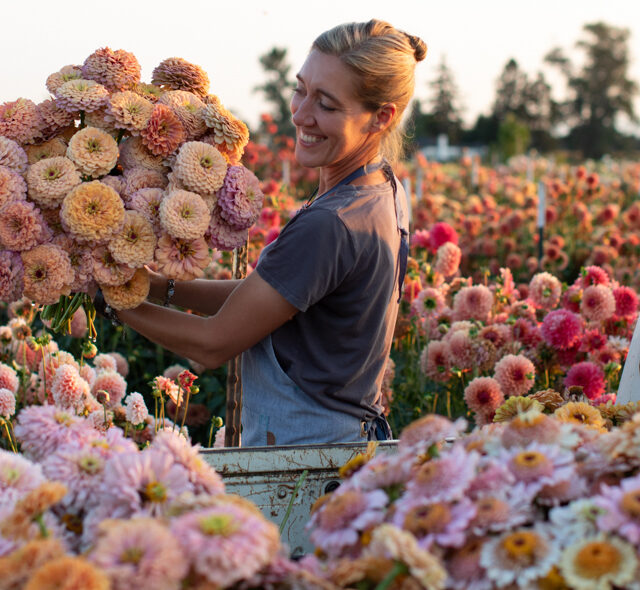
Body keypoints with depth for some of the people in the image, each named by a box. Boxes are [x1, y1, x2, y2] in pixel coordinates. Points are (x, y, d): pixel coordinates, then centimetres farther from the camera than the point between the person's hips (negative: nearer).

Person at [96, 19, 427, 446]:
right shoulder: (383, 193, 3)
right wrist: (160, 285, 2)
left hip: (305, 459, -9)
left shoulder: (329, 226, -26)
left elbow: (213, 344, -16)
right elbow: (261, 294, 10)